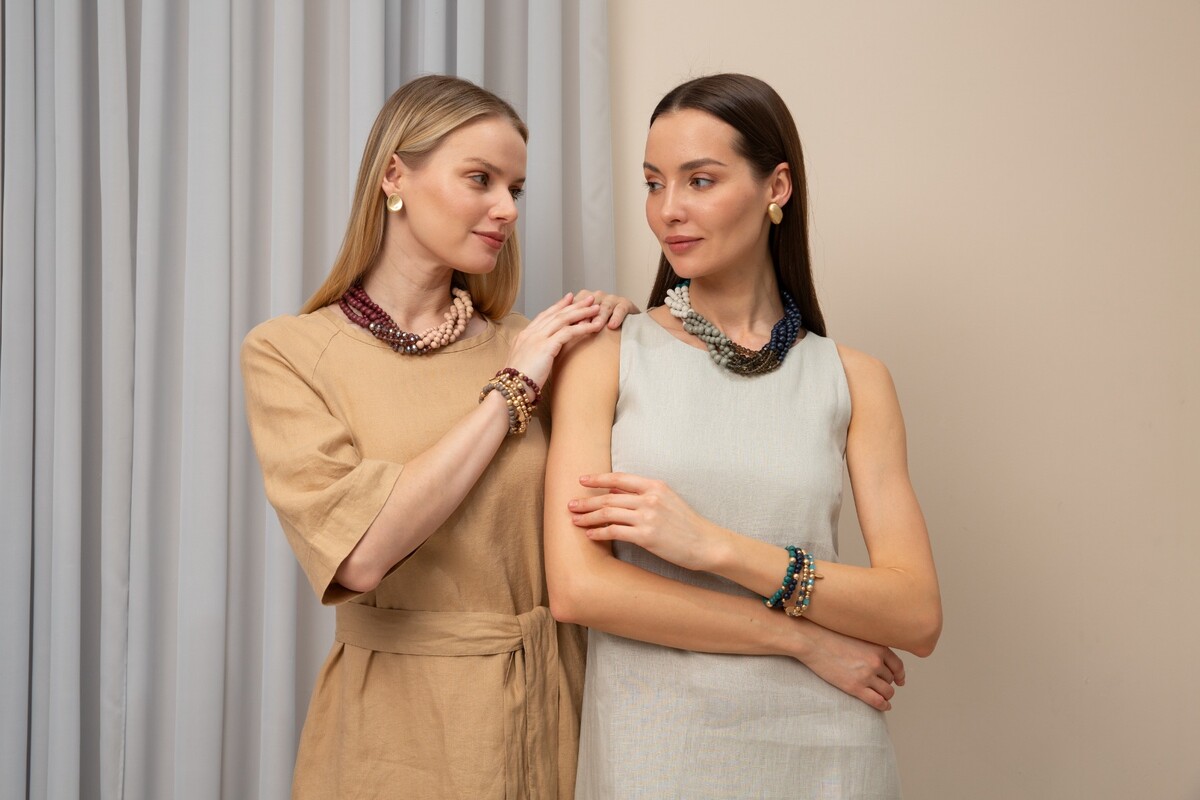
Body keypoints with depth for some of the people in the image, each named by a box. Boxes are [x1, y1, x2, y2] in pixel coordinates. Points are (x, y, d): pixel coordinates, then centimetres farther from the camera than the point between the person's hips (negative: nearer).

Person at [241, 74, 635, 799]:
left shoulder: (520, 345, 3)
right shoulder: (288, 352, -8)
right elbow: (359, 551, -23)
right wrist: (509, 392, -16)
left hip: (548, 711, 4)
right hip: (396, 726, -3)